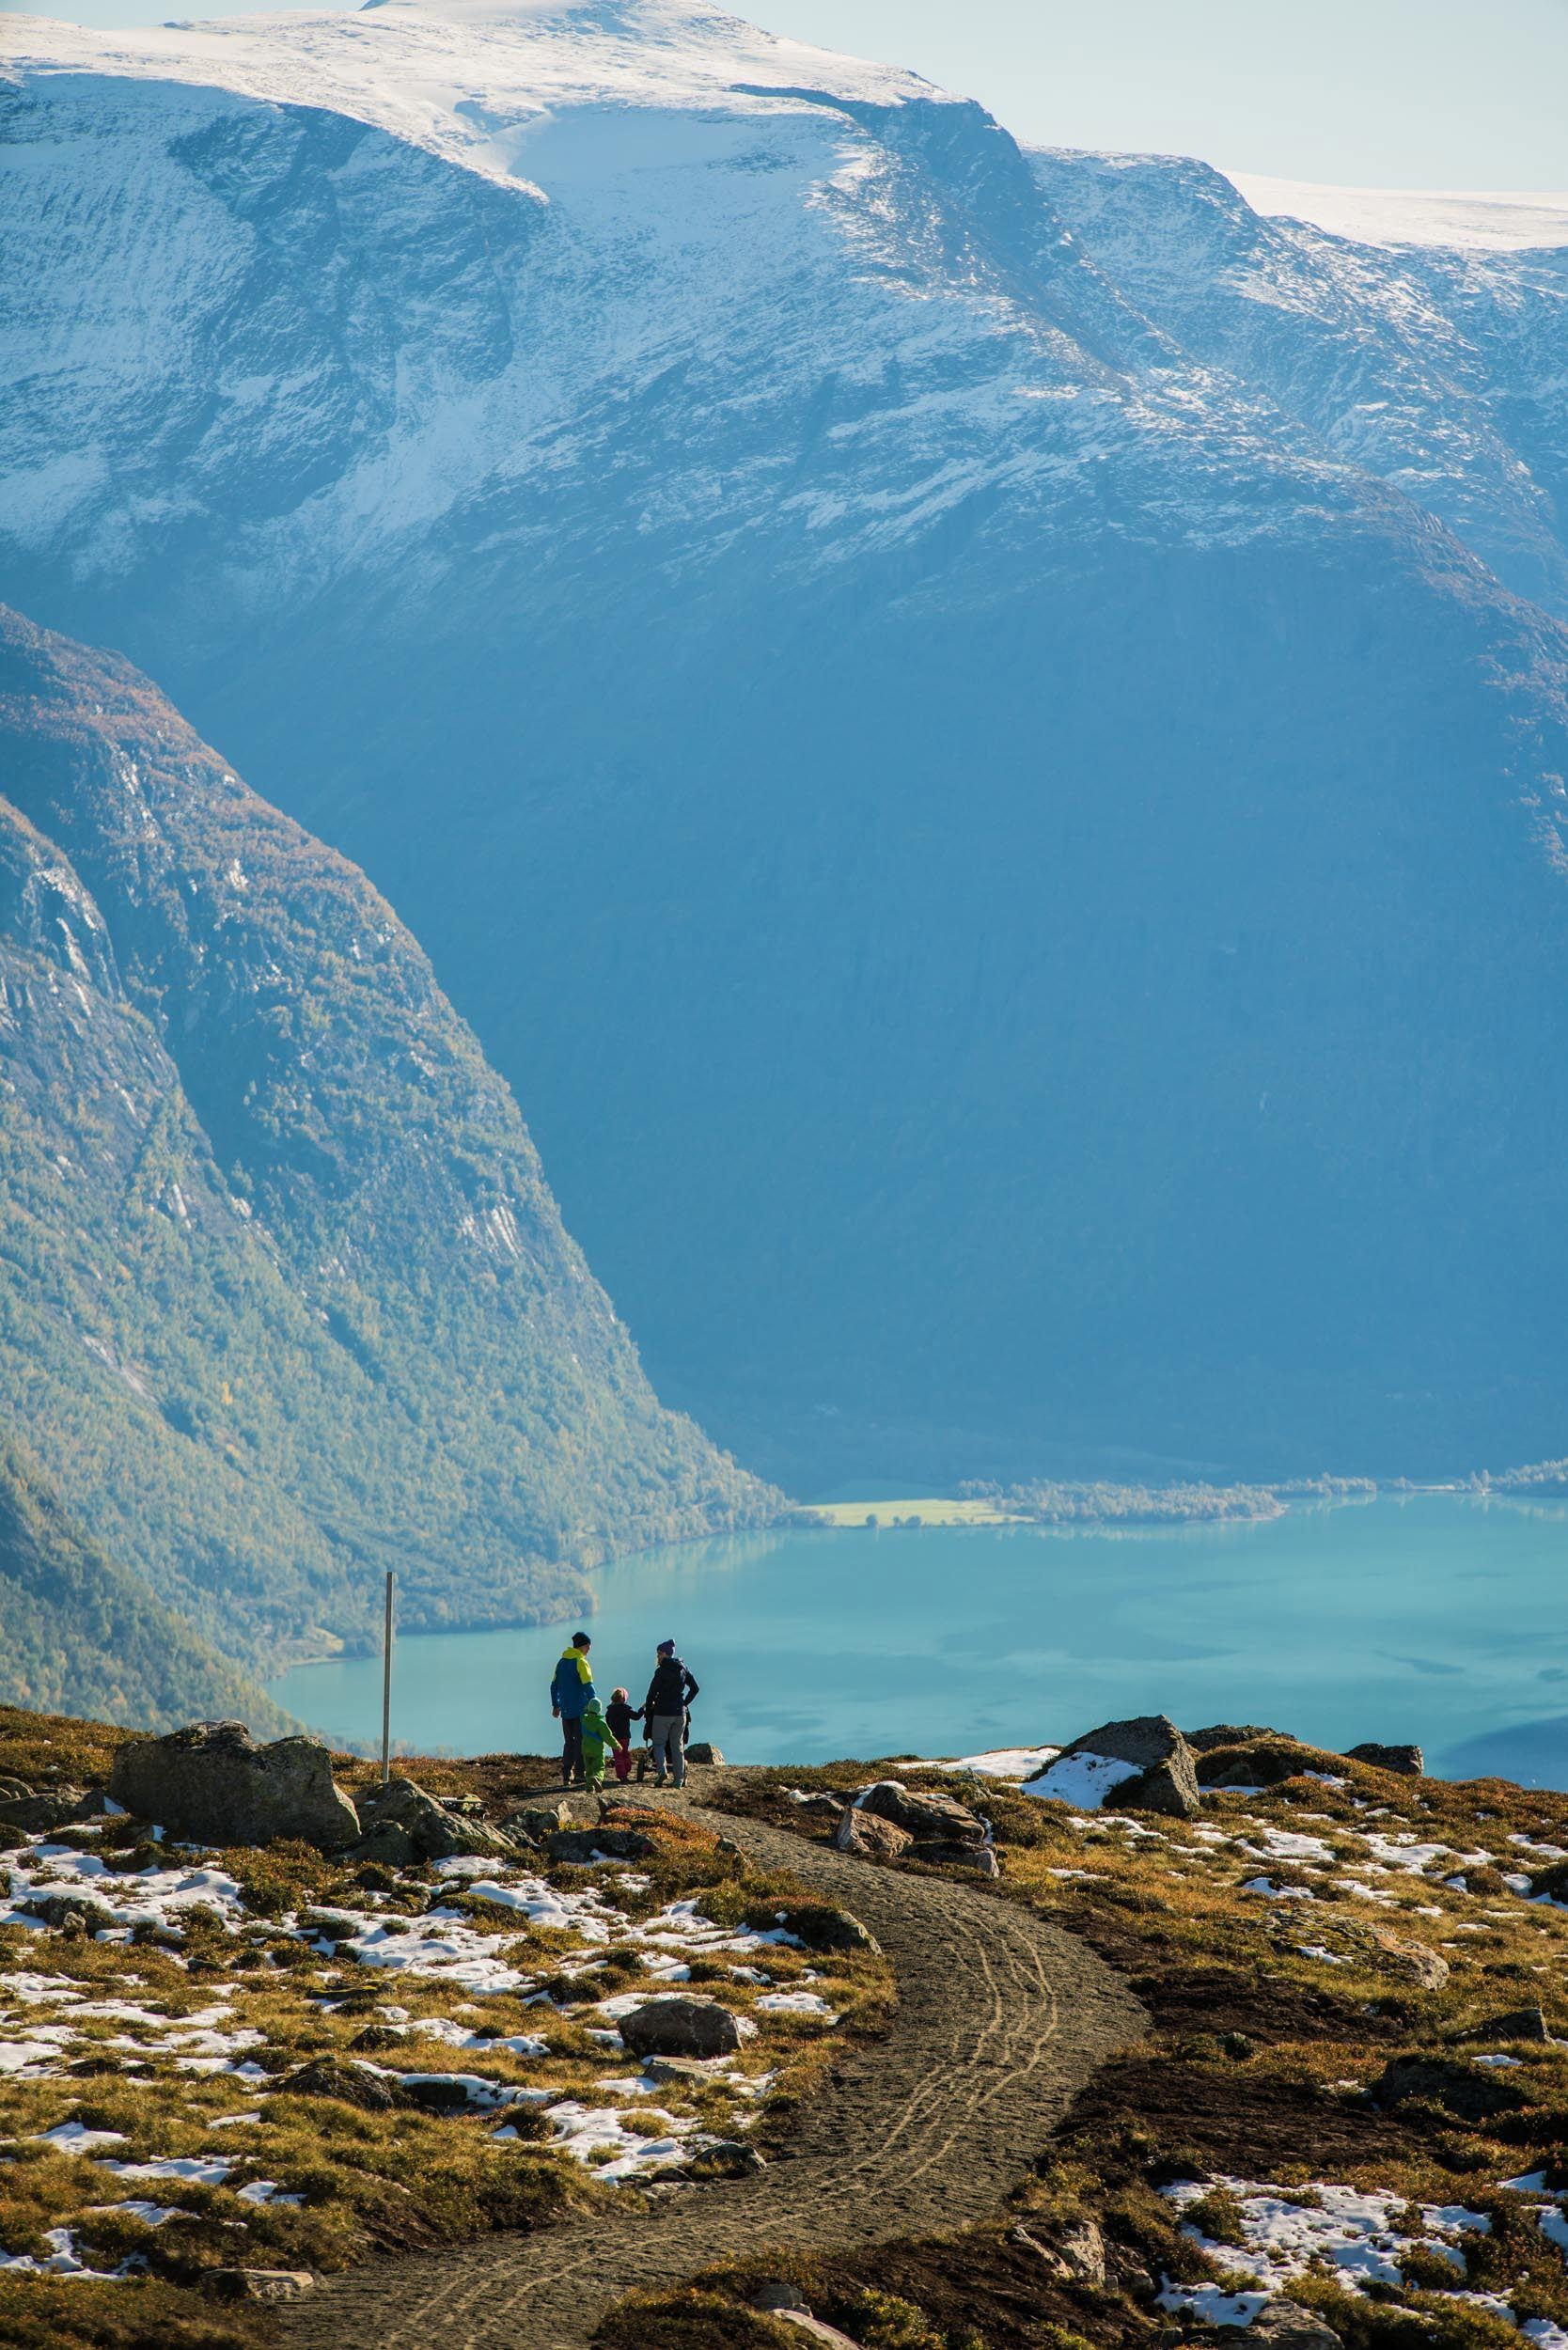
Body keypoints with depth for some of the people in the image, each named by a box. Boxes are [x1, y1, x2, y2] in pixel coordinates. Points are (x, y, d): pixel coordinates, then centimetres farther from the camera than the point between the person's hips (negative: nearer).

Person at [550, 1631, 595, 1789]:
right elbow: (588, 1685, -19)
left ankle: (566, 1776, 9)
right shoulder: (581, 1662, -11)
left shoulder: (562, 1661, 11)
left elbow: (554, 1685, 15)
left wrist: (555, 1705, 21)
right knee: (581, 1741, -1)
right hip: (580, 1709, -6)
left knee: (568, 1742, 12)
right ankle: (579, 1774, -4)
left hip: (565, 1709, 6)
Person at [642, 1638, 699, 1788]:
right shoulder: (682, 1669, 7)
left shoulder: (661, 1670, -11)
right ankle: (679, 1779, 7)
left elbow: (652, 1692, -10)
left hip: (663, 1712, -5)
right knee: (678, 1746, 10)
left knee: (658, 1743, 5)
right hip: (680, 1713, 5)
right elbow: (695, 1688, 12)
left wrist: (647, 1711, 1)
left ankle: (662, 1770, -18)